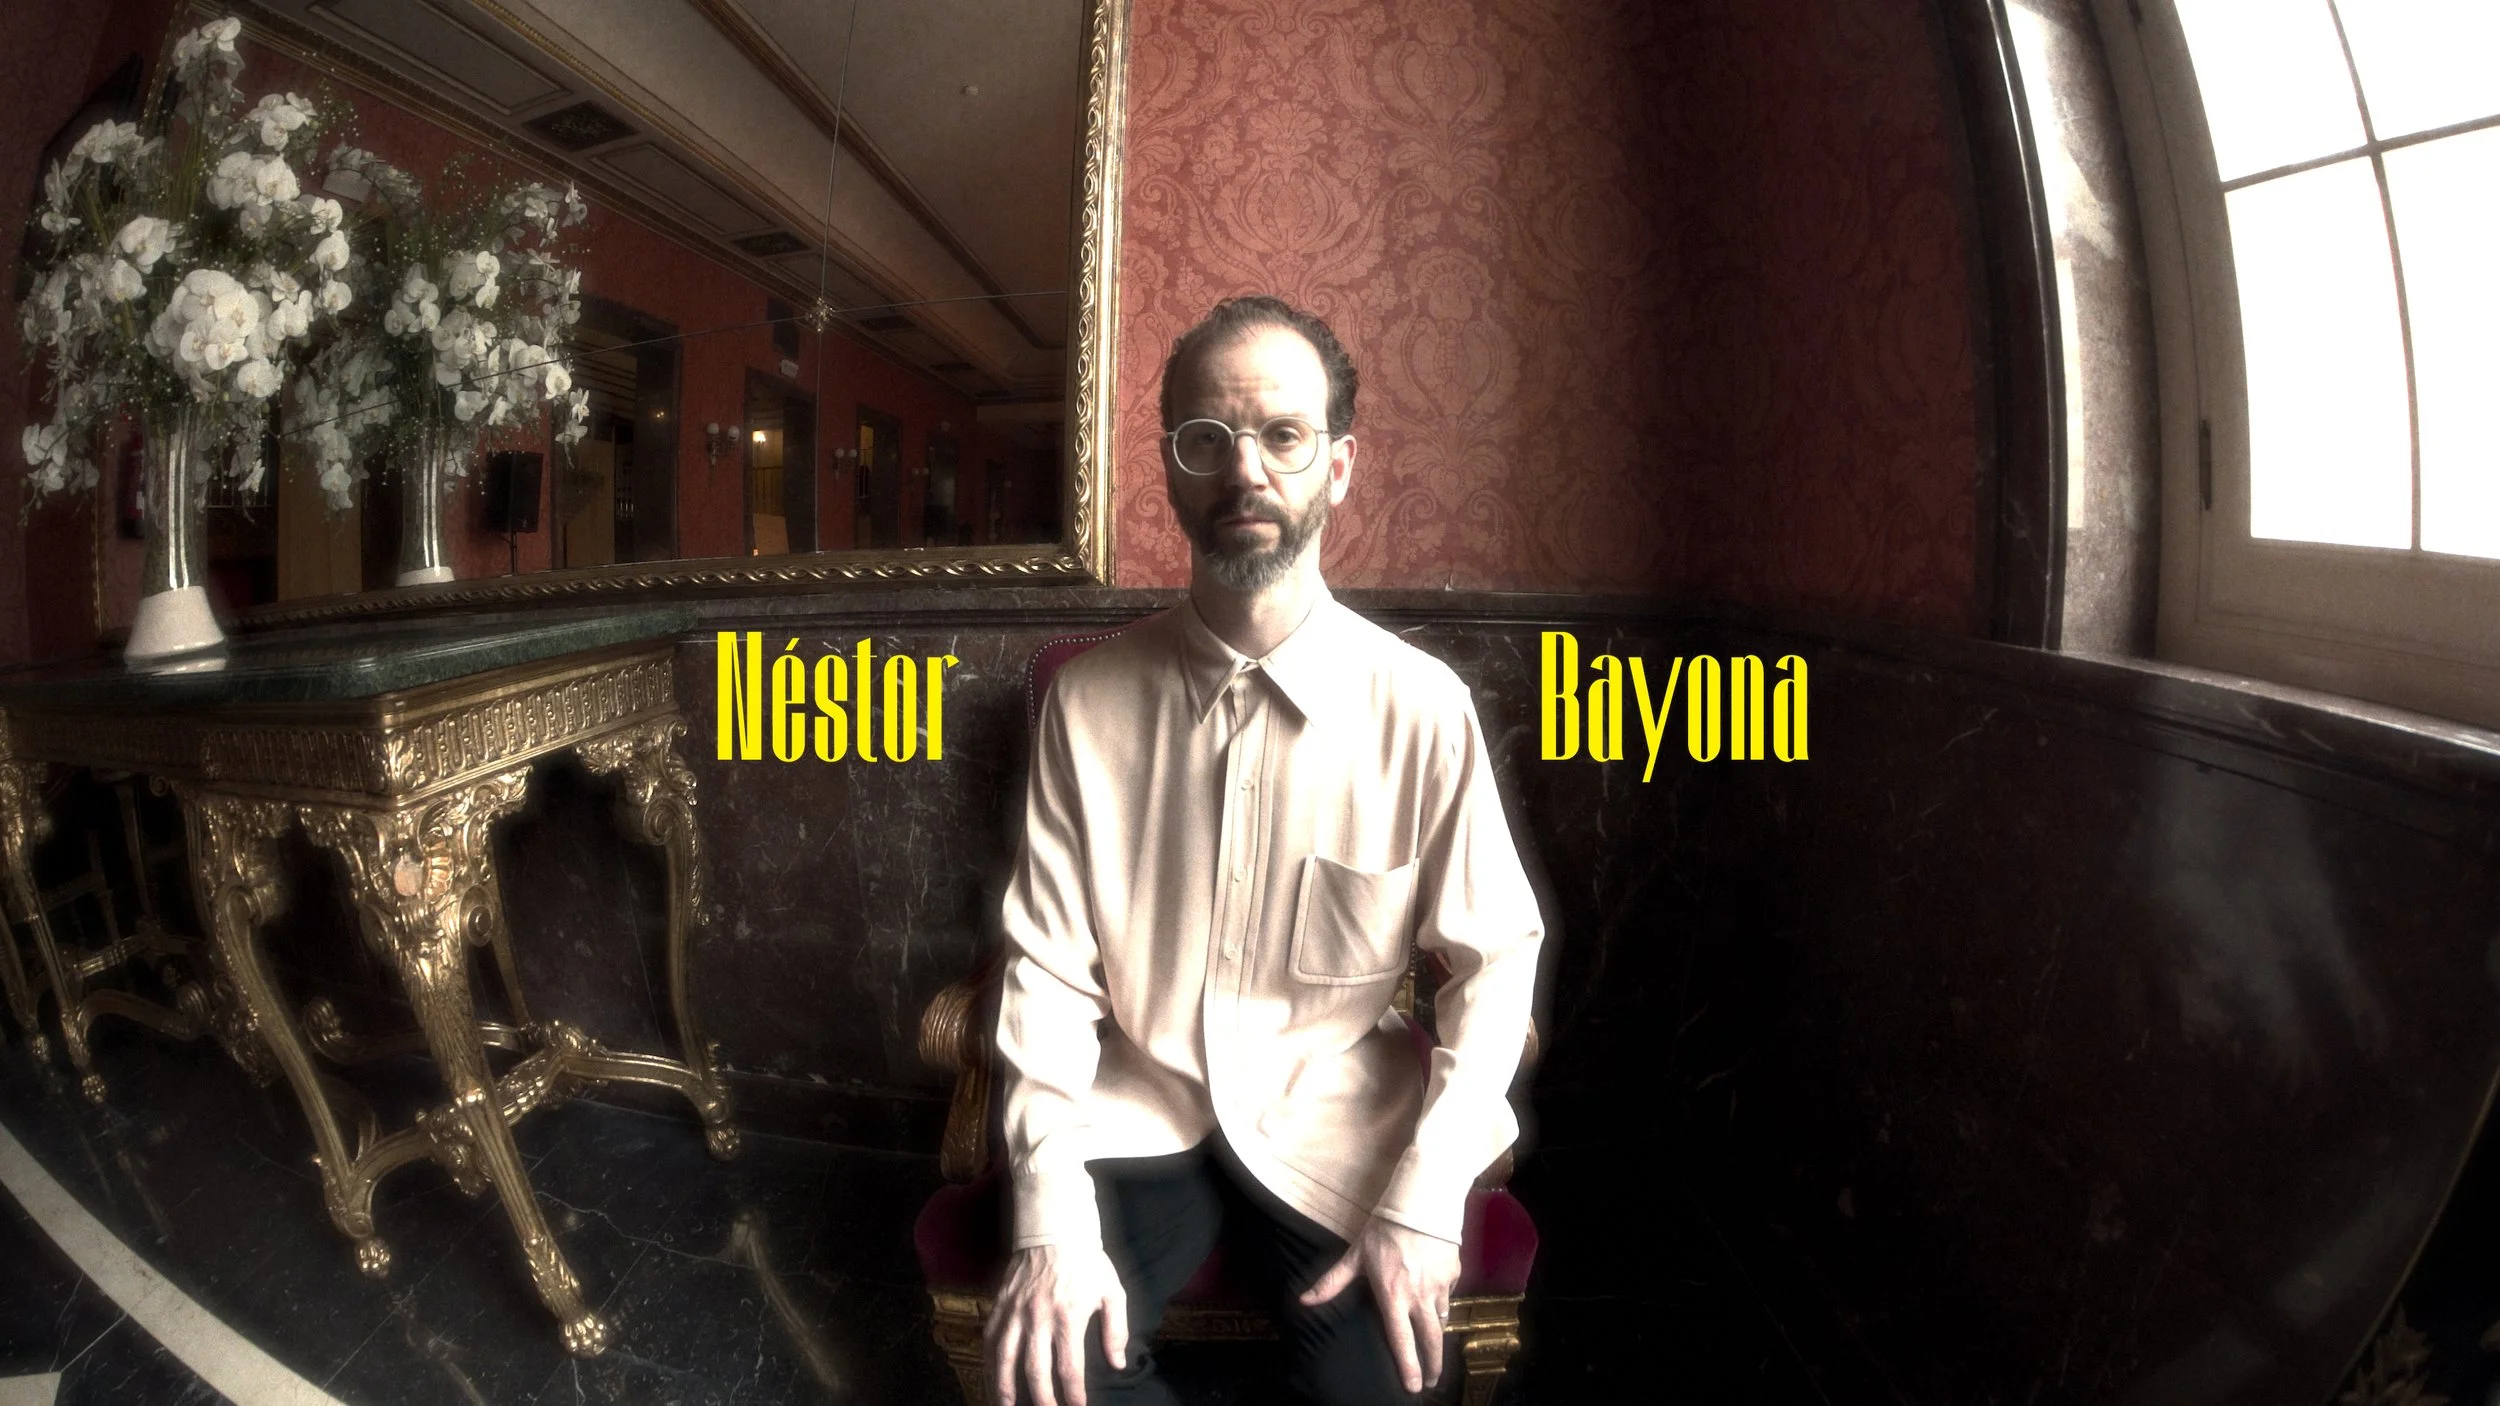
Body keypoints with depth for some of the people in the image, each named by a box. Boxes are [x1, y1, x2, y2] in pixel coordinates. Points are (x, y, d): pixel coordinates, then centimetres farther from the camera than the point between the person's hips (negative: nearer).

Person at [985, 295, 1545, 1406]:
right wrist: (1051, 1213, -16)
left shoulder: (1423, 709, -11)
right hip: (1137, 1106, 1)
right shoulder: (1089, 698, -8)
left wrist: (1422, 1202, -12)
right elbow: (1049, 959, -7)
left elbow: (1494, 963, -5)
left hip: (1333, 1120, 0)